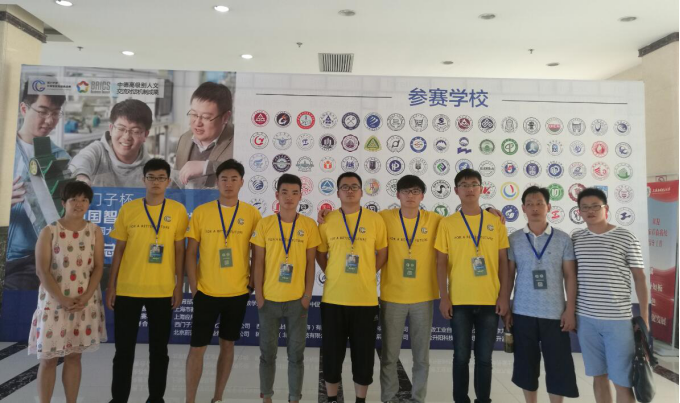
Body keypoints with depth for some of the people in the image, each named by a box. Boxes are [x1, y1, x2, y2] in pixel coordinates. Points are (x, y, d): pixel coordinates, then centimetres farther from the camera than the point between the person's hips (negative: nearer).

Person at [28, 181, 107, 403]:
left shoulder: (95, 231, 2)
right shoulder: (49, 231, -4)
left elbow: (98, 267, 0)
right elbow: (42, 271, -8)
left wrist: (86, 297, -13)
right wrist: (63, 299, -16)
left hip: (85, 302, 2)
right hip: (54, 301, -2)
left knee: (74, 356, 10)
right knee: (48, 358, 4)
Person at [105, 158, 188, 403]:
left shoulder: (177, 210, 0)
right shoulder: (128, 209, 2)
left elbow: (179, 251, 2)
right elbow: (119, 250, 5)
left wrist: (179, 285, -1)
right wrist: (111, 286, 2)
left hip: (162, 290, 0)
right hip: (127, 289, 1)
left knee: (159, 348, 11)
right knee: (124, 348, 9)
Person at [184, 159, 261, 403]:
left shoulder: (252, 214, -2)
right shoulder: (201, 212, -3)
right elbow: (191, 253, -1)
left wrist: (251, 281, -1)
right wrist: (193, 287, -5)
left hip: (238, 292, 1)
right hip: (206, 291, -1)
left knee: (227, 345, 13)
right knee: (197, 347, 4)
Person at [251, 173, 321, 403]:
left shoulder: (309, 225, -2)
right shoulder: (264, 224, -3)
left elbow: (311, 263, 1)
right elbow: (258, 262, -1)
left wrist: (308, 294, -3)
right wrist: (258, 294, -4)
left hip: (297, 299, 0)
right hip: (269, 298, 0)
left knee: (296, 353, 9)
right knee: (268, 352, 12)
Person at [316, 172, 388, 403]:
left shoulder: (375, 220, 1)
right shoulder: (327, 220, 3)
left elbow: (383, 253, 8)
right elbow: (320, 254, 12)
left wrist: (368, 273, 0)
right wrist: (333, 275, 2)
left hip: (365, 298, 0)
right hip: (333, 298, 1)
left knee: (364, 353, 8)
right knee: (332, 352, 10)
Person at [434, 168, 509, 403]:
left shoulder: (496, 222, 5)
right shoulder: (447, 223, 1)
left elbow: (503, 262, 6)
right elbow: (441, 263, 0)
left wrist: (504, 296, 0)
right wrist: (444, 297, -5)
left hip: (490, 300, 1)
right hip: (459, 301, -1)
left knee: (484, 357, 10)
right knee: (461, 356, 8)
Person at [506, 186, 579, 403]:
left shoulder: (563, 239, 0)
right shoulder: (514, 239, 1)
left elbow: (570, 277, 1)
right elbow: (509, 275, 4)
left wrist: (570, 310, -4)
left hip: (555, 313, -1)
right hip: (523, 313, 1)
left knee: (558, 366, 6)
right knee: (526, 365, 10)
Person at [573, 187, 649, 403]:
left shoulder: (626, 238, -3)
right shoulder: (576, 238, 5)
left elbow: (640, 277, -1)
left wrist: (644, 318, -4)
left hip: (618, 319, -3)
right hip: (585, 319, 3)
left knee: (623, 381, 2)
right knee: (599, 375, 13)